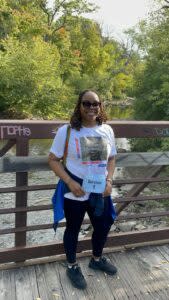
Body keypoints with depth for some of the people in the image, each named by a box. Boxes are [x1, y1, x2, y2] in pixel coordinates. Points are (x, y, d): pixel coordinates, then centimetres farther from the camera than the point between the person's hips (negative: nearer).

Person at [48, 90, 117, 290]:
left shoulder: (107, 130, -1)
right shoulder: (66, 131, -13)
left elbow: (111, 158, 8)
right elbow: (53, 160, -9)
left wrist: (109, 181, -7)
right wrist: (70, 182, -20)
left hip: (100, 192, 5)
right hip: (74, 193, -4)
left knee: (103, 227, 21)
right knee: (73, 229, 16)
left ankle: (97, 259, 50)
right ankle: (72, 267, 41)